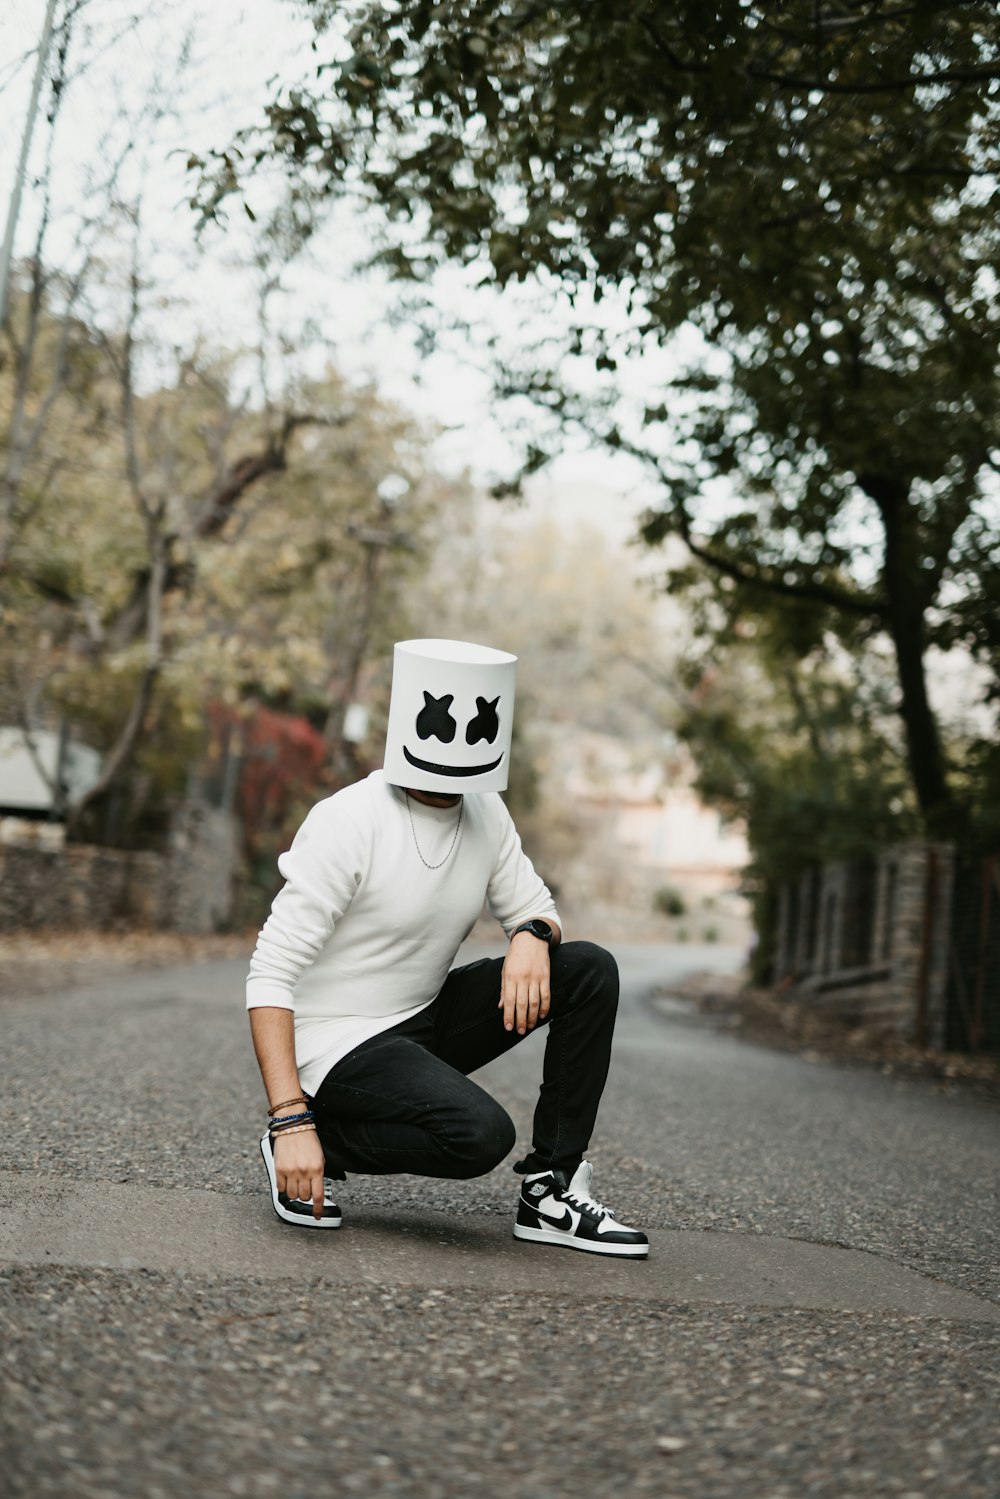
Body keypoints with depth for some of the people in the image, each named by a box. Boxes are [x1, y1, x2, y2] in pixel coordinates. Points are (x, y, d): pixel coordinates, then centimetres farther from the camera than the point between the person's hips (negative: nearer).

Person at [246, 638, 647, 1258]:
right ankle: (323, 1142, -6)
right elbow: (271, 975, -23)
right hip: (340, 1044, -7)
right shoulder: (351, 822, -21)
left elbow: (537, 909, 11)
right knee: (482, 1133, -32)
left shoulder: (486, 812, 1)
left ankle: (552, 1193, -2)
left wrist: (532, 936, -16)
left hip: (425, 1019, 7)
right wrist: (292, 1121, -31)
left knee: (590, 969, -7)